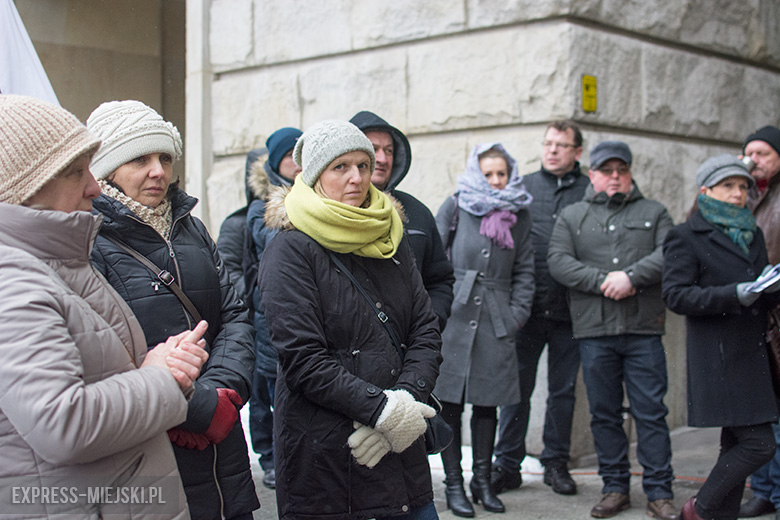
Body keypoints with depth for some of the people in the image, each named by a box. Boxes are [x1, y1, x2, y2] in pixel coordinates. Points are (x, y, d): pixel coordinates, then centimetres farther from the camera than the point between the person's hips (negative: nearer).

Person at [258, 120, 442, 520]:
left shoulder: (390, 242, 11)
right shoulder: (289, 251, -7)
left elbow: (426, 332, 5)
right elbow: (303, 359, -15)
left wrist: (406, 401, -11)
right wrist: (382, 409, -18)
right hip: (323, 454, -5)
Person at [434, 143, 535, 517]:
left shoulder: (519, 214, 11)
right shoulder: (455, 207, 3)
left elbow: (524, 269, 12)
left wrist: (518, 313, 3)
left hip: (496, 320, 2)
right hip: (454, 315, -2)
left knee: (487, 401, 8)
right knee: (450, 401, 1)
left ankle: (482, 480, 20)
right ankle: (454, 483, 12)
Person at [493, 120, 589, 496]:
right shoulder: (522, 187, 9)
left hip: (569, 308, 0)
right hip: (528, 305, 0)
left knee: (563, 389, 9)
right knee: (517, 386, 3)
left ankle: (556, 462, 21)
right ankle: (507, 464, 13)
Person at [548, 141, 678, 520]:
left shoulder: (653, 213, 14)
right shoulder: (571, 216, 13)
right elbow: (558, 261, -2)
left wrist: (631, 276, -16)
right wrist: (603, 281, -13)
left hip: (644, 330, -1)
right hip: (594, 331, 1)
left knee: (650, 412, 0)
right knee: (604, 413, 6)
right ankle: (615, 488, 18)